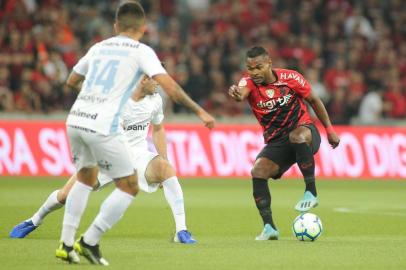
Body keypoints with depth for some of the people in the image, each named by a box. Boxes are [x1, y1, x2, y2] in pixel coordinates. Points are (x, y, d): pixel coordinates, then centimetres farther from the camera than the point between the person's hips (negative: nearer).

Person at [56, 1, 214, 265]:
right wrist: (199, 111, -2)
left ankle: (66, 244, 20)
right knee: (129, 187, 7)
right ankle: (90, 242, 2)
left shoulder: (99, 47, 18)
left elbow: (72, 81, 32)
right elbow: (169, 86, -8)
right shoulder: (141, 51, 2)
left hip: (75, 119, 6)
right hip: (103, 126, -6)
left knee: (85, 179, 26)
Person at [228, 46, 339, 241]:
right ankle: (269, 227, -14)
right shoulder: (250, 83, -9)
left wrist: (329, 130, 5)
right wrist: (236, 94, -61)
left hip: (304, 131, -3)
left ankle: (311, 192, -25)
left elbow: (313, 100, 5)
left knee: (297, 136, -38)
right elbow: (241, 93, -35)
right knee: (258, 171, -22)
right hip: (276, 142, 3)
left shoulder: (290, 78, -9)